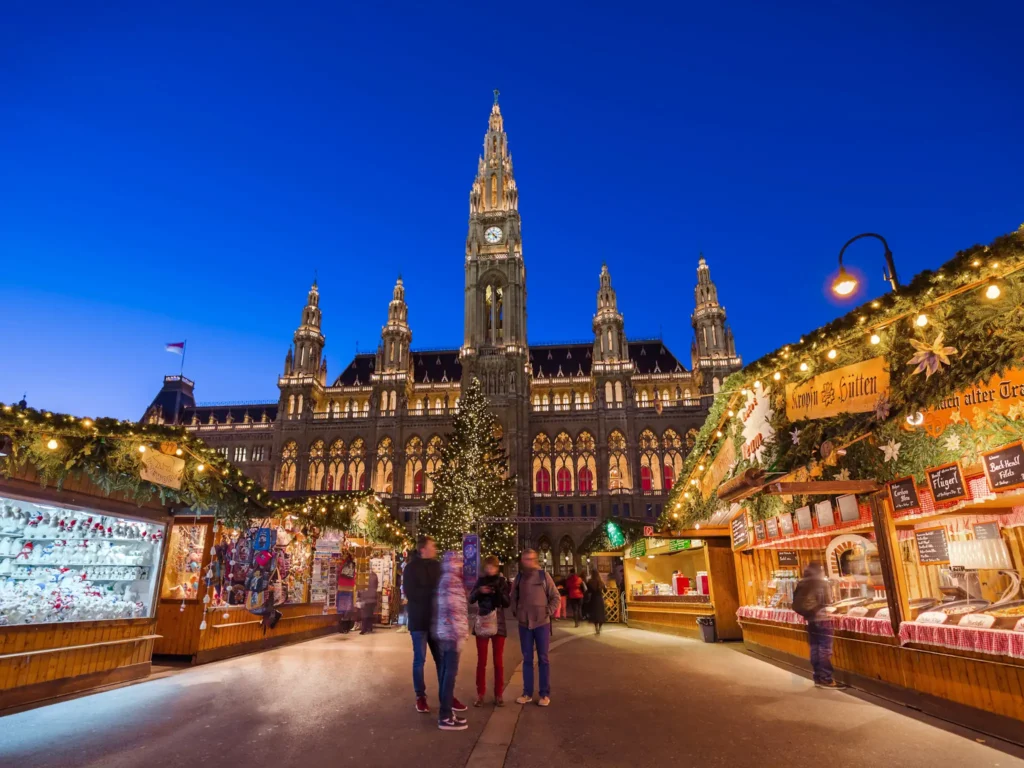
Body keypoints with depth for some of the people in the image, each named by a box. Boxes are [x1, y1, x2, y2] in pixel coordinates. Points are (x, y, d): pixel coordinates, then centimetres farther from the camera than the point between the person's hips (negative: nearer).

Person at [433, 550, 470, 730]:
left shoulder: (445, 579, 15)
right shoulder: (452, 580, -16)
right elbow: (454, 609, -21)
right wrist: (460, 635, -18)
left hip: (444, 632, 10)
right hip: (451, 633, -10)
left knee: (446, 671, 14)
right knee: (450, 672, -4)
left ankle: (446, 711, 23)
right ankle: (446, 717, 2)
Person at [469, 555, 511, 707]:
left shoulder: (502, 581, 0)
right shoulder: (480, 580, 3)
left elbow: (508, 603, -3)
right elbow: (471, 599, 0)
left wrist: (499, 592, -21)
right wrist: (479, 591, -20)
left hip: (498, 624, -1)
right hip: (482, 623, 1)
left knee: (498, 661, 5)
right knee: (481, 661, 5)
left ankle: (498, 694, 13)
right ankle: (480, 694, 14)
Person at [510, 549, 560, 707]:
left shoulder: (543, 575, -5)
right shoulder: (519, 577, 3)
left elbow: (555, 597, 0)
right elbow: (513, 597, 15)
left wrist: (548, 612, -8)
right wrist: (515, 612, 3)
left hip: (541, 623, -2)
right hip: (524, 624, 3)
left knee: (543, 659, 6)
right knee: (527, 659, 10)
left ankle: (545, 694, 14)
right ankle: (527, 693, 20)